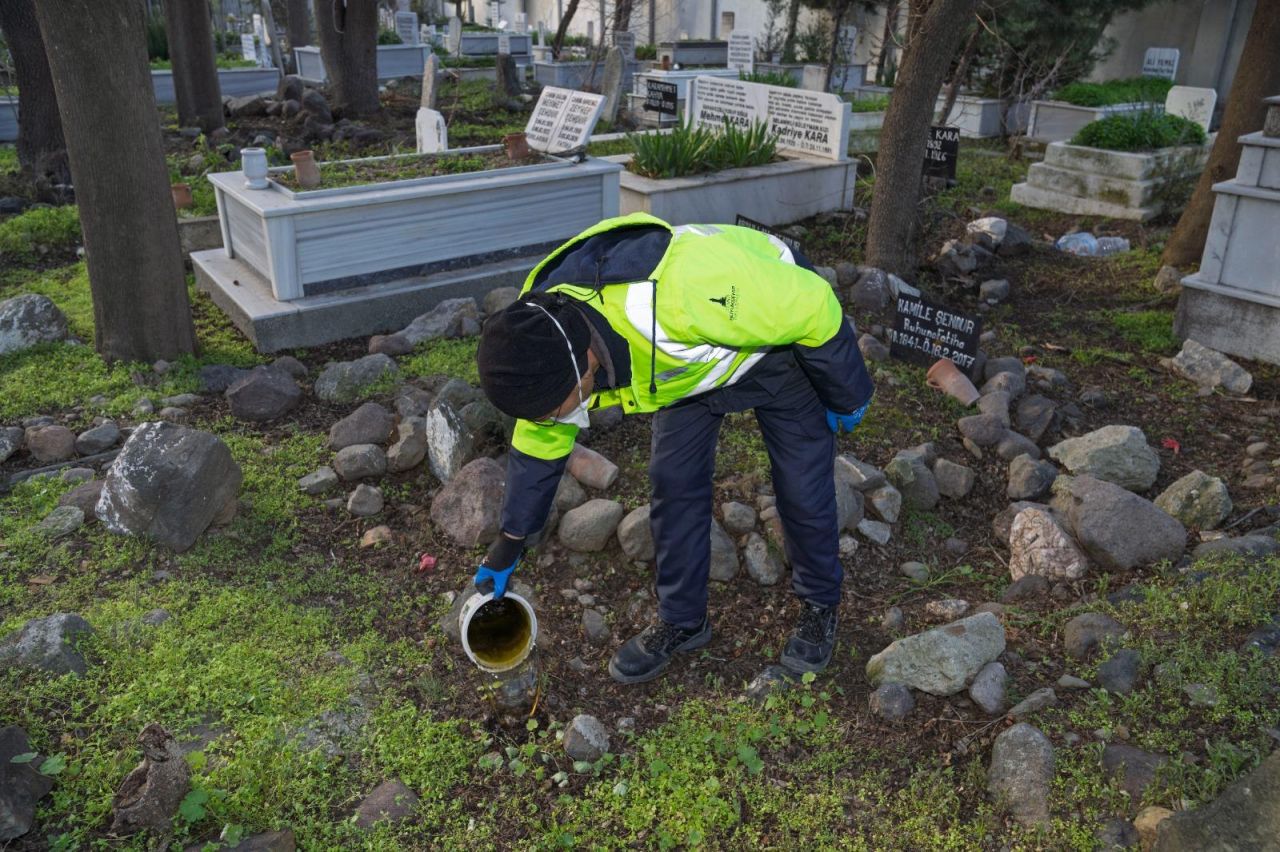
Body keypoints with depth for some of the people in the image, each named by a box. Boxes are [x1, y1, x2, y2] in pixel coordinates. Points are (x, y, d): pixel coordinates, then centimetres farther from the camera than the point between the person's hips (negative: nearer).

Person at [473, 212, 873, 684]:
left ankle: (820, 605, 27)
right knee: (674, 481, 0)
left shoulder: (682, 294, -48)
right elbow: (540, 439, -5)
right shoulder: (542, 335, -24)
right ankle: (682, 619, 19)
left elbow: (814, 305, -31)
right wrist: (510, 541, 4)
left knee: (803, 485, 1)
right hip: (694, 357, 5)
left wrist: (845, 397, -14)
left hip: (779, 336, -5)